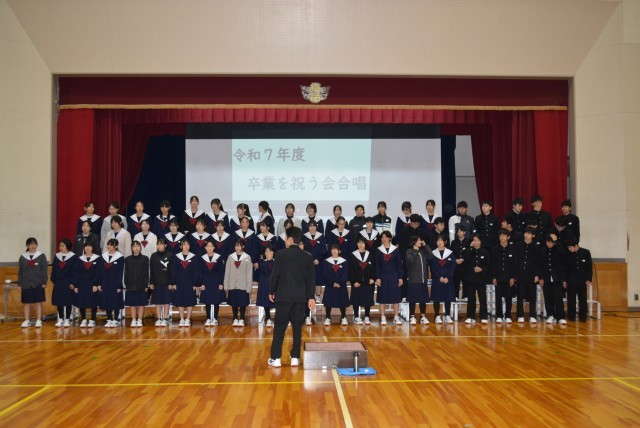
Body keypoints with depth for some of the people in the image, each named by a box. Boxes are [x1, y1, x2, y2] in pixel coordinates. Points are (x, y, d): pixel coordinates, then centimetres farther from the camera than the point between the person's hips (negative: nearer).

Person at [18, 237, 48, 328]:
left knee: (38, 302, 1)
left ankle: (39, 320, 6)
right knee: (26, 303, 7)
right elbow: (20, 272, 8)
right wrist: (19, 284, 4)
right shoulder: (22, 257, 6)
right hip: (26, 284, 2)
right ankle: (27, 320, 14)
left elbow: (44, 270, -2)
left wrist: (44, 282, -7)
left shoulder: (41, 256, -1)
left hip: (38, 283, -2)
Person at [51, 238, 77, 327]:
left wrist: (72, 283, -12)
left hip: (68, 283, -4)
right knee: (59, 301, 7)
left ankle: (67, 320, 8)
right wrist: (53, 280, 4)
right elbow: (53, 269, 11)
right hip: (58, 282, 4)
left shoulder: (73, 257, -5)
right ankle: (60, 319, 18)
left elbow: (73, 271, -7)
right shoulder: (57, 256, 9)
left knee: (68, 302, 1)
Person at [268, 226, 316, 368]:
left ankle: (276, 358, 3)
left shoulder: (281, 254, -7)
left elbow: (275, 274, -7)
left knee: (279, 327, 3)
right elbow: (311, 278, 4)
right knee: (297, 327, 8)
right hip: (300, 296, 3)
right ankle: (295, 358, 10)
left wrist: (271, 291, 6)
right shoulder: (307, 256, 4)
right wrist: (310, 297, 10)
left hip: (283, 295, -3)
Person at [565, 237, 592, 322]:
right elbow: (565, 268, 5)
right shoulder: (568, 254, -1)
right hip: (570, 281, 0)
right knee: (571, 300, 1)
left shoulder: (586, 252, -2)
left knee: (582, 300, 4)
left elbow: (589, 267, 2)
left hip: (582, 281, 0)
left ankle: (583, 317, 12)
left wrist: (589, 279, -2)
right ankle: (571, 317, 10)